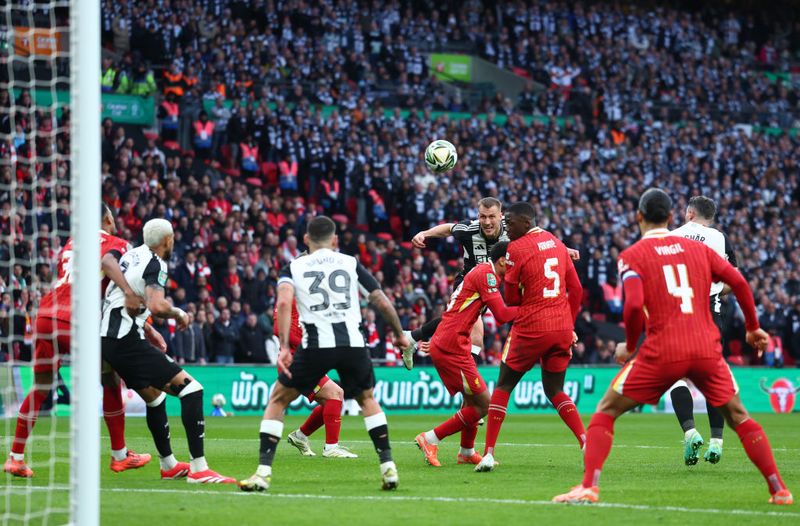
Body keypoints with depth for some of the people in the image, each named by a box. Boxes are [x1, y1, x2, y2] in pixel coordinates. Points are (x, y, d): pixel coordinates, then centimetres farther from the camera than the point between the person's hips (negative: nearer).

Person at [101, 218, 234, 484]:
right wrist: (179, 313, -4)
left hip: (108, 340, 10)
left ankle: (168, 464, 39)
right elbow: (157, 306, -25)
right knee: (191, 389, -11)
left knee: (153, 396, 28)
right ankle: (199, 469, -18)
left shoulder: (131, 255, 15)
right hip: (128, 340, -10)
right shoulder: (155, 264, -10)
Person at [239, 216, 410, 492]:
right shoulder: (351, 263, 17)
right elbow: (382, 303, 15)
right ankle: (388, 466, 16)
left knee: (277, 400, 15)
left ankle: (263, 472, 2)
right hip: (352, 342, 2)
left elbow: (284, 303, -7)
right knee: (367, 399, 28)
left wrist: (284, 347, -13)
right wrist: (399, 335, 31)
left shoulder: (293, 268, 13)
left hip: (315, 345, -2)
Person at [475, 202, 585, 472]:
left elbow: (511, 297, -2)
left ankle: (489, 454, 3)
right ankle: (587, 442, -3)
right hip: (562, 328, 5)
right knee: (555, 391, 16)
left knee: (503, 387, 8)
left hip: (531, 328, -5)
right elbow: (576, 290, 14)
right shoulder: (557, 244, 11)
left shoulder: (517, 248, -8)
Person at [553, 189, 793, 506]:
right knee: (739, 417, 19)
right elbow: (738, 282, 7)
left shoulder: (631, 256, 2)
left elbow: (634, 304, -13)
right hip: (707, 348, 3)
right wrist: (752, 327, 19)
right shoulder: (697, 248, 14)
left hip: (662, 353, -3)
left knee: (606, 411, 10)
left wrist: (630, 346, 3)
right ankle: (778, 489, 12)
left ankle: (589, 487, -6)